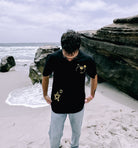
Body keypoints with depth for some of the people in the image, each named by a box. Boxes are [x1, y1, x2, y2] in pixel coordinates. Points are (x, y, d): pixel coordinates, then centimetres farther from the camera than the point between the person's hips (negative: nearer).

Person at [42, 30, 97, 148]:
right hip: (58, 105, -1)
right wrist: (45, 95, 10)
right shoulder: (53, 58, -19)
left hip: (78, 105, 1)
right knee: (54, 135, 11)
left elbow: (94, 77, 3)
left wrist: (92, 95, 12)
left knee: (77, 131, 23)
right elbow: (45, 77, 1)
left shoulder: (87, 60, -18)